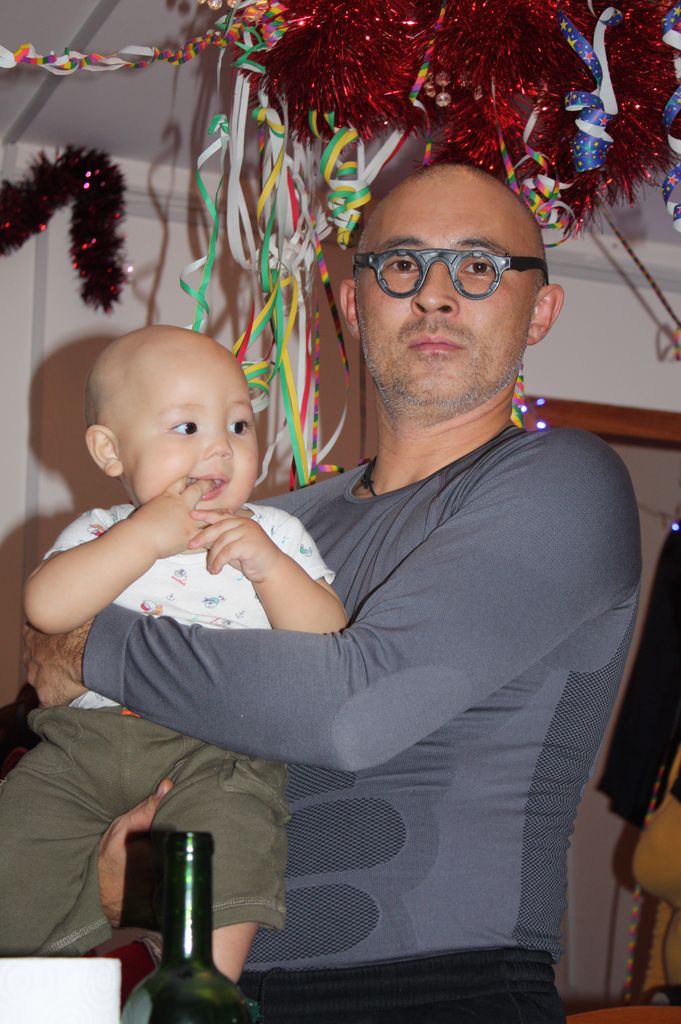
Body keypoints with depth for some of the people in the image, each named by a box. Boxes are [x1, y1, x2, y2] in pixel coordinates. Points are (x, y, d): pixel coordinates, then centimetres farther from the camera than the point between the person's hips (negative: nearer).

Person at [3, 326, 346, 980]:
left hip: (217, 756, -1)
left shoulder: (274, 534, 12)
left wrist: (269, 566, -12)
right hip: (84, 740, 2)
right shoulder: (98, 534, 12)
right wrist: (145, 536, -11)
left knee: (226, 851, -29)